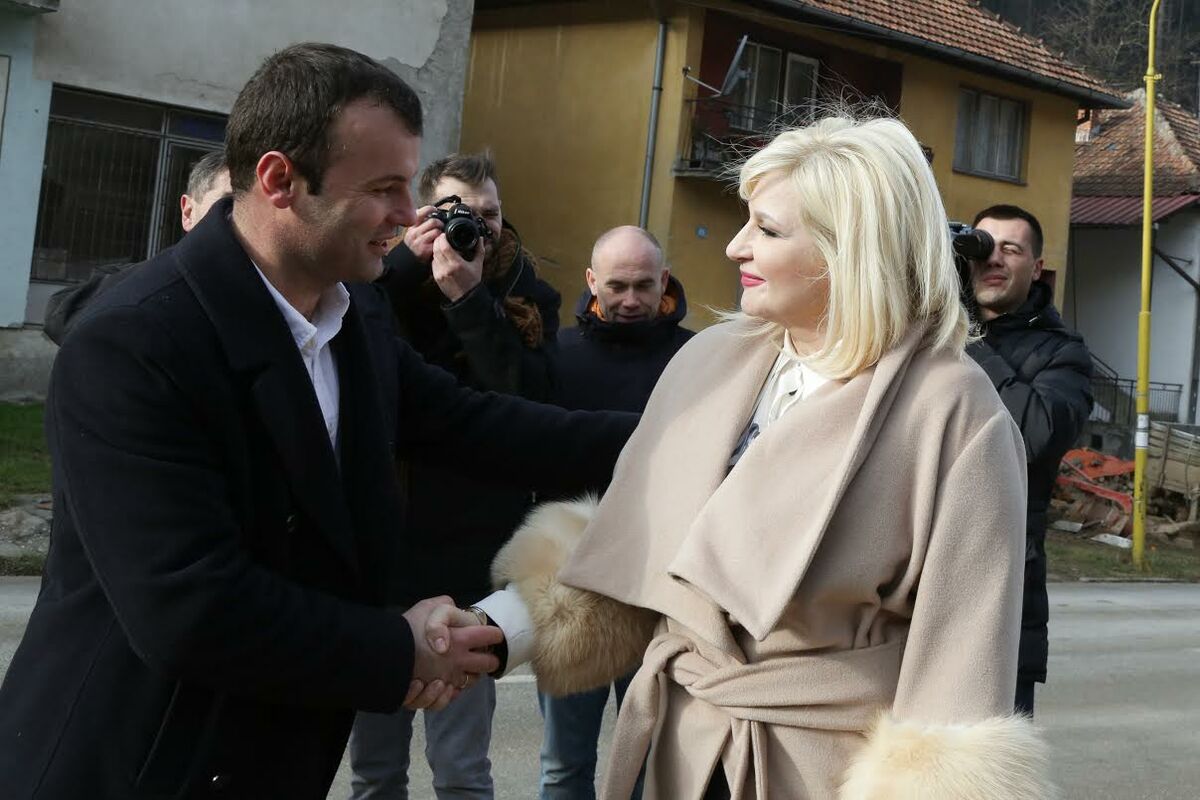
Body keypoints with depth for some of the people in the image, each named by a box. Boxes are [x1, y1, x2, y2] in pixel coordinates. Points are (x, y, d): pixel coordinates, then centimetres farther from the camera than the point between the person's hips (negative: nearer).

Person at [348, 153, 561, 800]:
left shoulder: (527, 296, 4)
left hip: (471, 563, -1)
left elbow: (530, 400, -11)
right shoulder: (387, 280, 5)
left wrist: (470, 299, -18)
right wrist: (405, 263, -14)